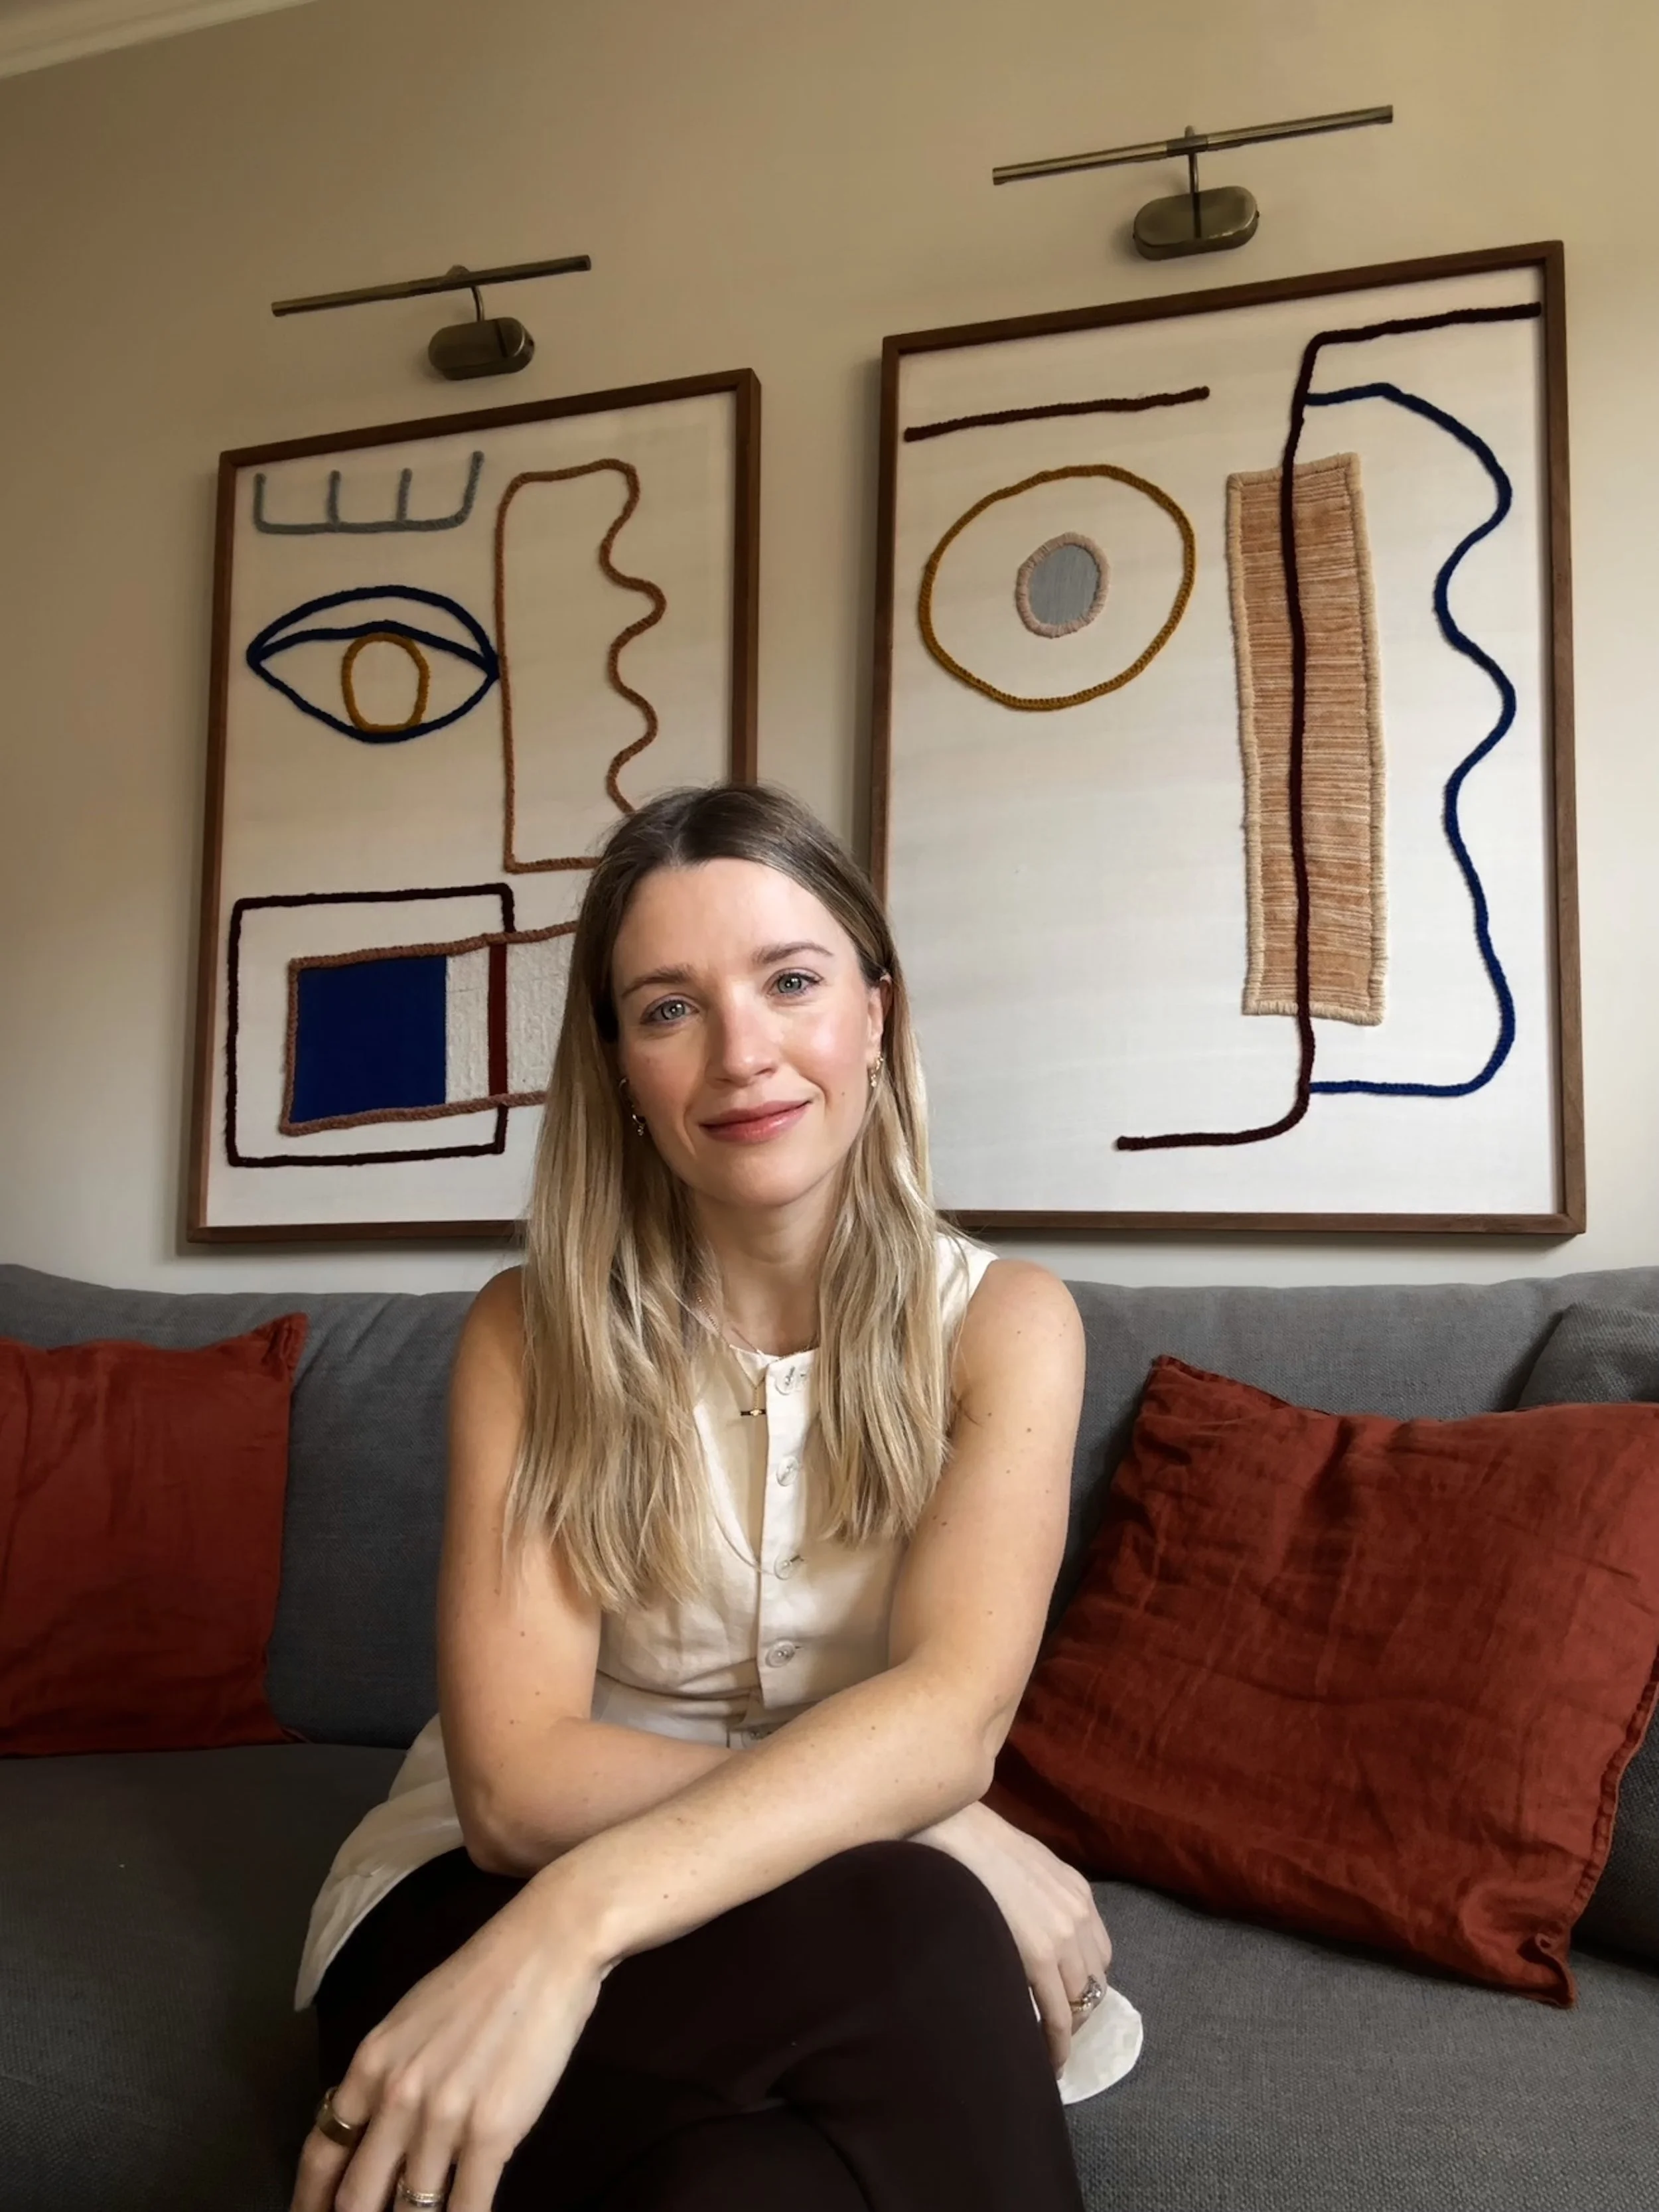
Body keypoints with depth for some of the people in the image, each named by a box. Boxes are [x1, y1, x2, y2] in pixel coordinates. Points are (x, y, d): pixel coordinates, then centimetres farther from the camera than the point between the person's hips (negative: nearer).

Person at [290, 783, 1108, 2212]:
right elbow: (519, 1784, -17)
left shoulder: (1002, 1325, -7)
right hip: (484, 1899, 0)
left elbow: (953, 1710, -23)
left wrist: (578, 1921, -38)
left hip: (819, 1928, 1)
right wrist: (941, 1835, -26)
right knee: (919, 1934, -31)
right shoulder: (533, 1334, -8)